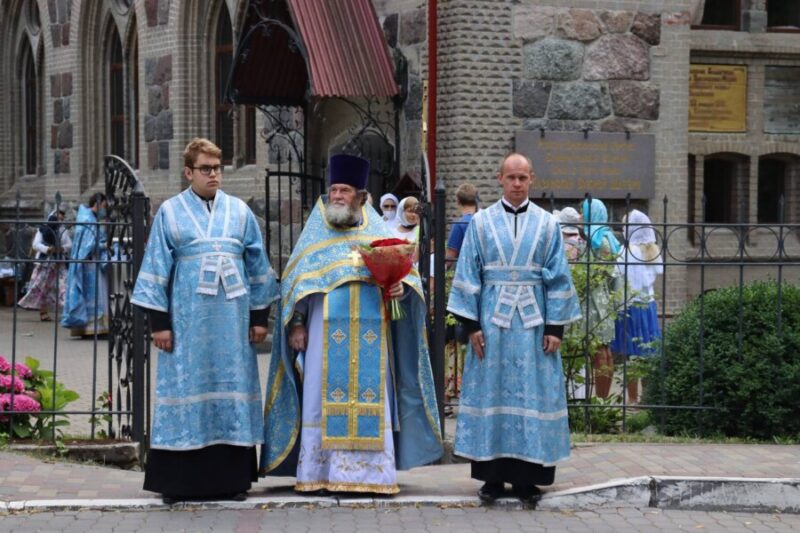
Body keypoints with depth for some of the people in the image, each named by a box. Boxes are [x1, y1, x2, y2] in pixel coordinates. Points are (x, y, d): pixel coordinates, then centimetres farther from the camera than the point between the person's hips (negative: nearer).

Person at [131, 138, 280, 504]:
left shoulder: (240, 212, 10)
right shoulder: (170, 213, 4)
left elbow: (257, 267, 12)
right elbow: (156, 269, 2)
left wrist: (259, 316, 7)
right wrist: (159, 321, -4)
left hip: (232, 319, 2)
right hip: (188, 319, -2)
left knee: (233, 390, 3)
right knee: (186, 391, -2)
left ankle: (232, 477, 9)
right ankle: (179, 481, 2)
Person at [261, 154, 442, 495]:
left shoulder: (378, 233, 13)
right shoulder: (315, 235, 13)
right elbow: (295, 282, 9)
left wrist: (401, 287, -13)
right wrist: (296, 324, 0)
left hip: (370, 335, 0)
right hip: (326, 332, 0)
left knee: (371, 398, -3)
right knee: (324, 399, -4)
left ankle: (370, 470, 0)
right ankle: (321, 472, -2)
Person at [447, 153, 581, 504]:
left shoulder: (546, 224, 5)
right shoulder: (482, 222, 4)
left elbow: (558, 278, 4)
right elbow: (468, 276, 2)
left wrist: (555, 327, -3)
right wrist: (471, 324, -5)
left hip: (533, 321, 0)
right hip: (493, 319, 0)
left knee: (533, 394, 1)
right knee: (491, 393, 2)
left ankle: (526, 477, 7)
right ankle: (492, 476, 9)